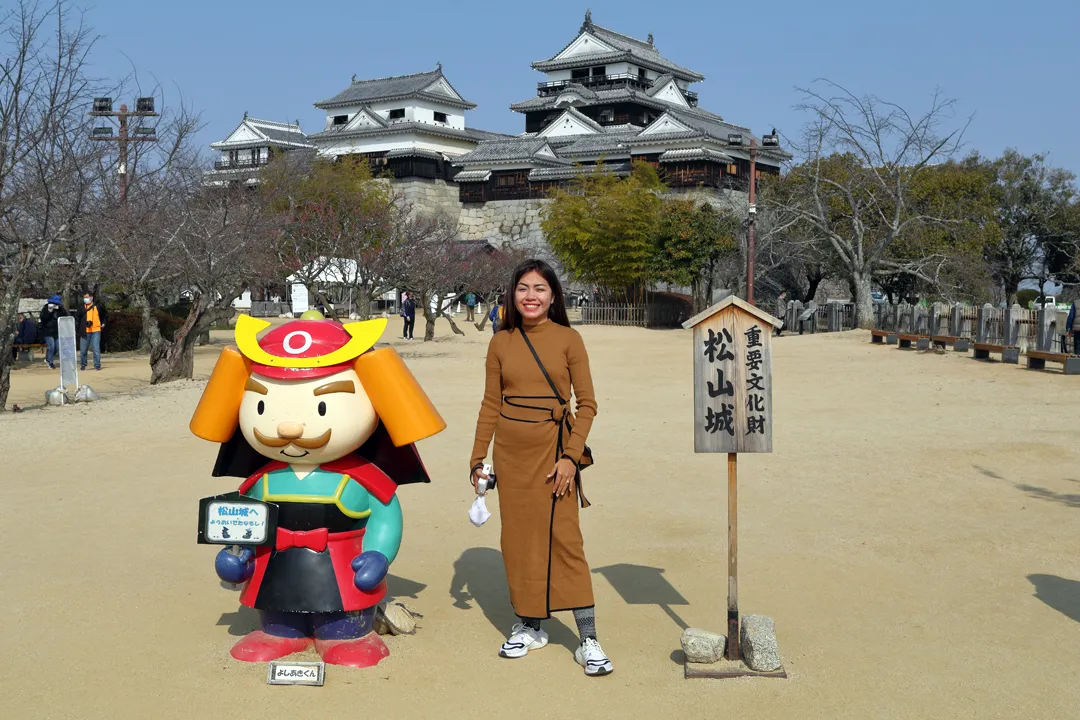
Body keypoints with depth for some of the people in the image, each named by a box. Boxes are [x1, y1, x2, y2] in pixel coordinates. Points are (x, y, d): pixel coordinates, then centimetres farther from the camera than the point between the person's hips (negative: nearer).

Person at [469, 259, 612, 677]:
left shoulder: (567, 339, -4)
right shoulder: (501, 342, 5)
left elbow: (587, 403, -4)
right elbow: (491, 404, 8)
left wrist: (571, 456, -12)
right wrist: (478, 458, 5)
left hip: (552, 449, -3)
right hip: (510, 451, 3)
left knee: (564, 538, -5)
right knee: (517, 538, 8)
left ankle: (588, 642, 0)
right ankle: (530, 627, 23)